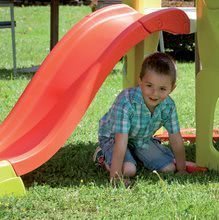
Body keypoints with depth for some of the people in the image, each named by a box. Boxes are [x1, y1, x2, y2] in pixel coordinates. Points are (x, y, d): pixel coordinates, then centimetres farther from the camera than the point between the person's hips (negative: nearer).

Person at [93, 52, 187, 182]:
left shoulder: (169, 106, -21)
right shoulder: (126, 101, -38)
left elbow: (176, 139, -9)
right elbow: (121, 141, -41)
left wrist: (182, 170, -5)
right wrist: (115, 177, -43)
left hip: (144, 140, 5)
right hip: (113, 138, -5)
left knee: (169, 168, -7)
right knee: (128, 170, -29)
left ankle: (137, 156, 20)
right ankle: (103, 156, 3)